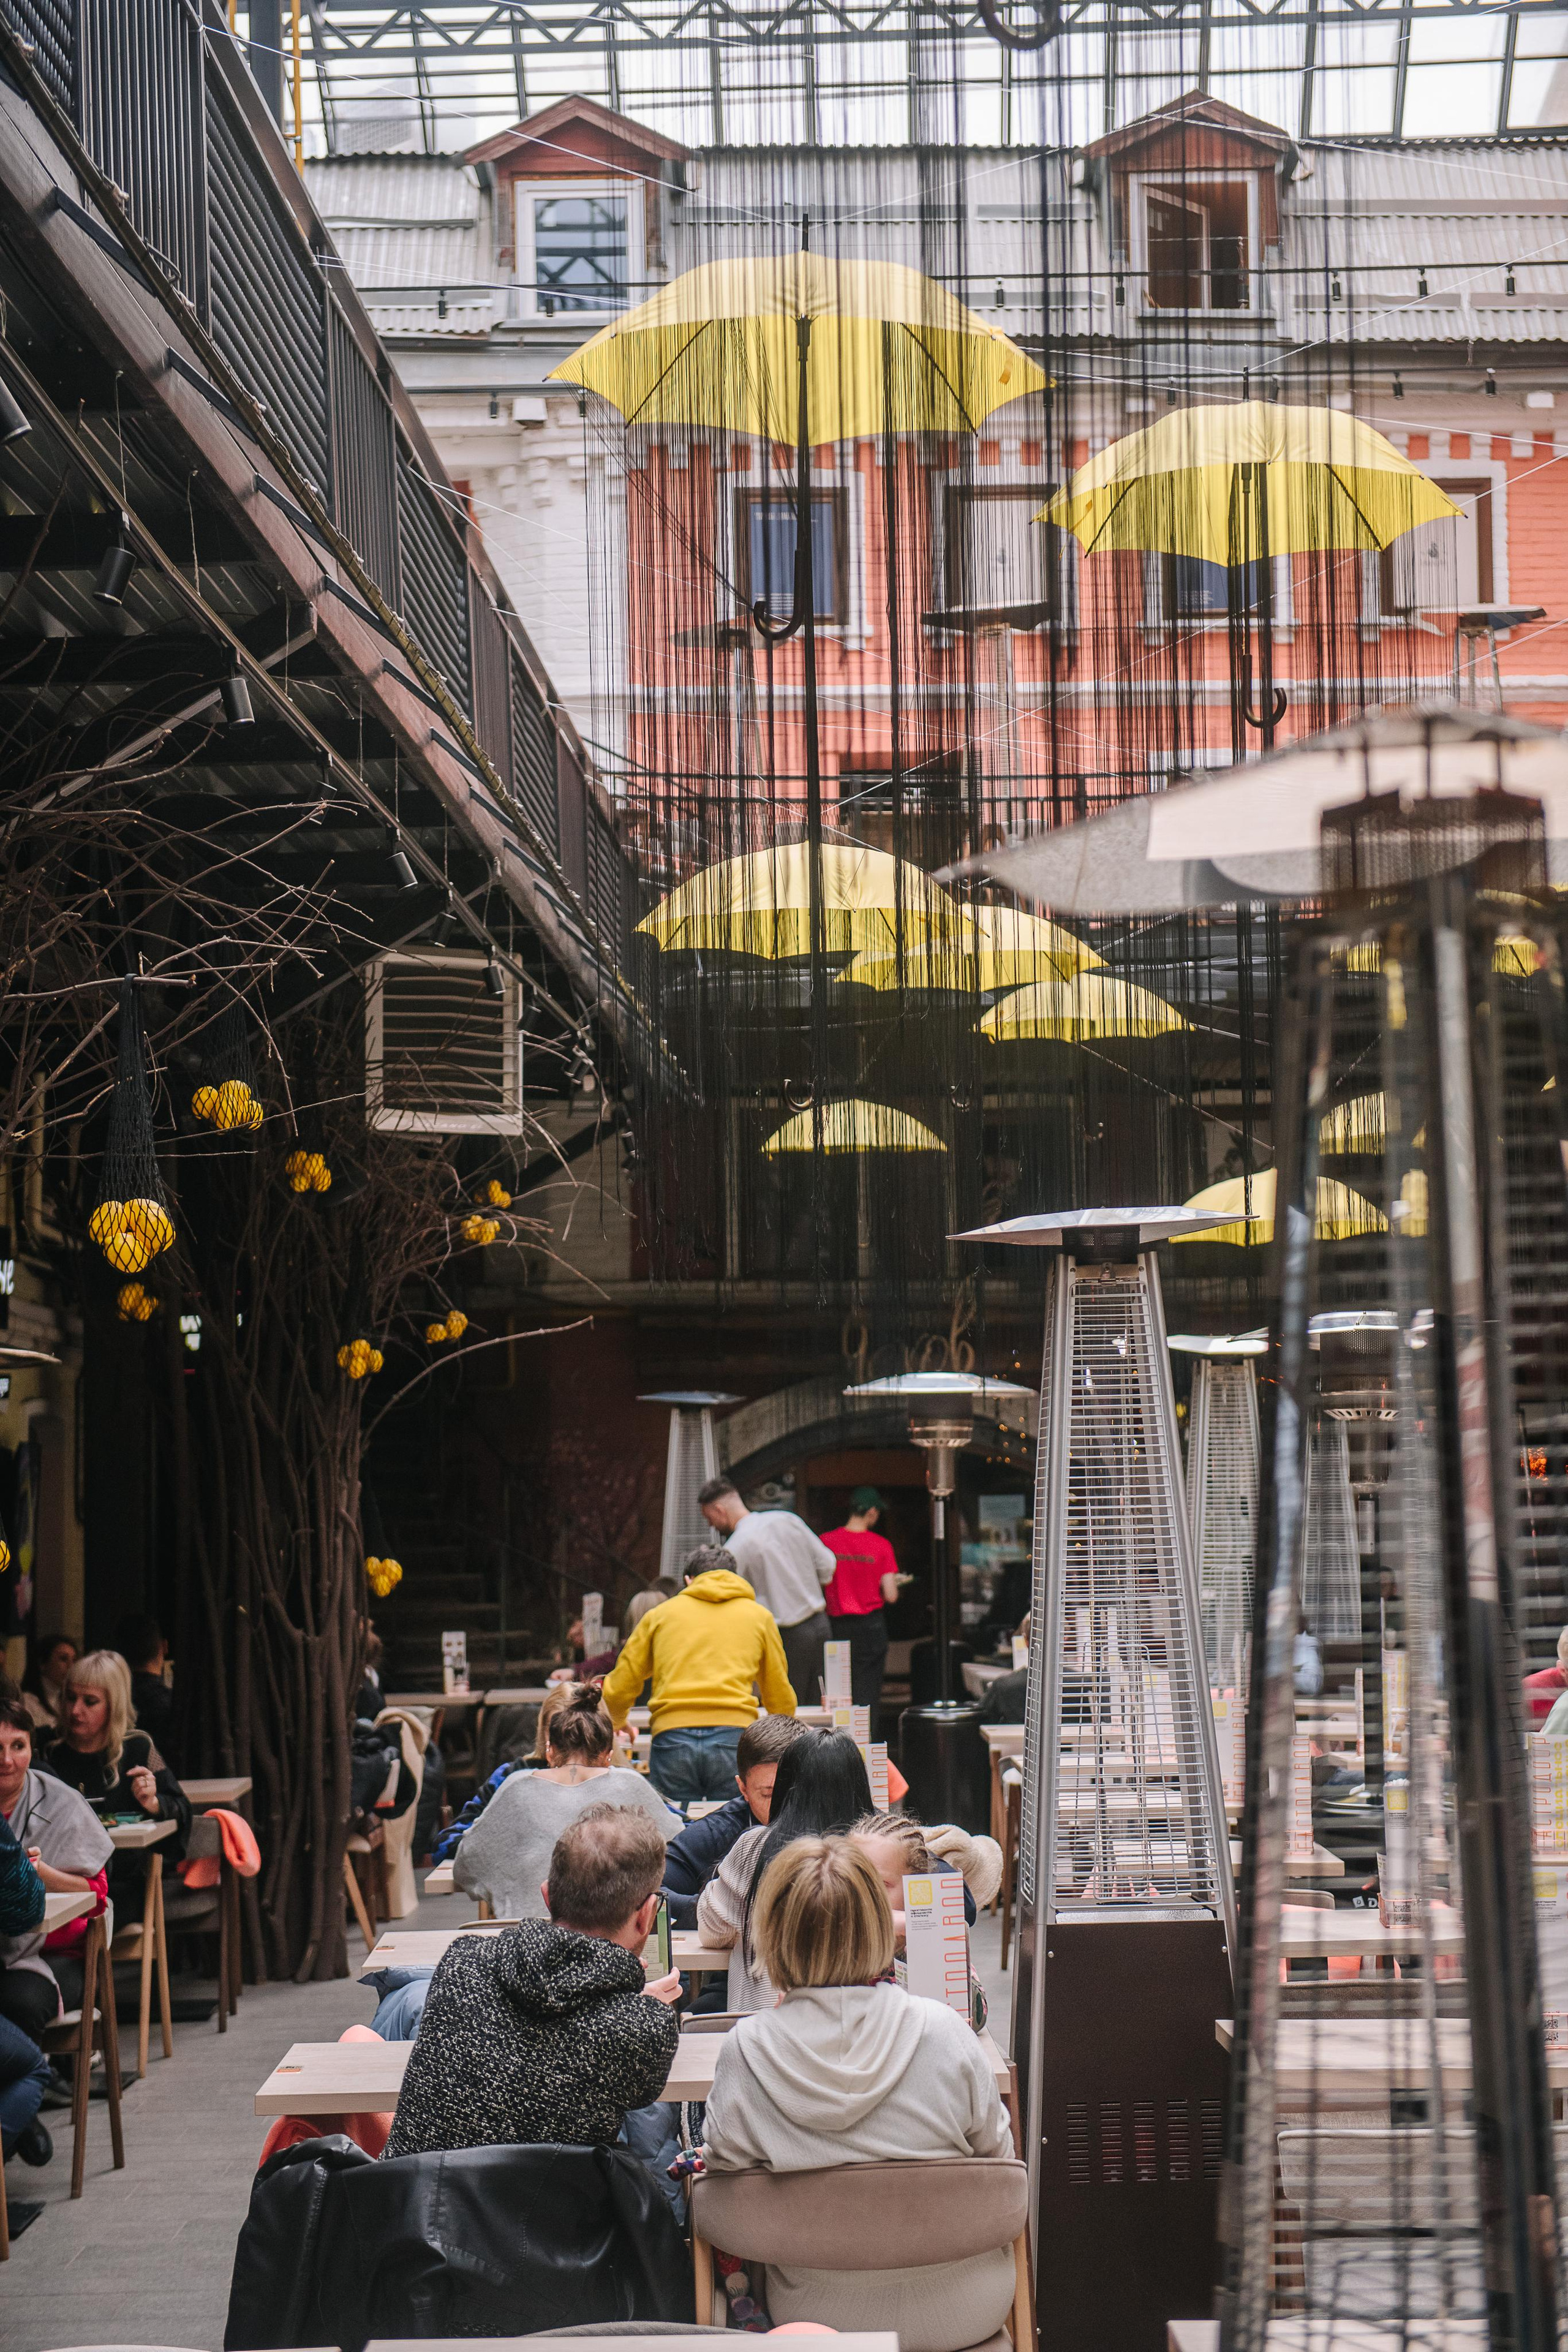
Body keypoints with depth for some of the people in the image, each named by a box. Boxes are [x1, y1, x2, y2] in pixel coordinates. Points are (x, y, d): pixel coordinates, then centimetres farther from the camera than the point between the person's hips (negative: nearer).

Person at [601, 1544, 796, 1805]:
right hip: (735, 1733, 0)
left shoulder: (660, 1614, 19)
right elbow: (782, 1701, 23)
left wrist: (616, 1724, 40)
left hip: (672, 1737, 0)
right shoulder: (759, 1615, 20)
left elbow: (618, 1691, 18)